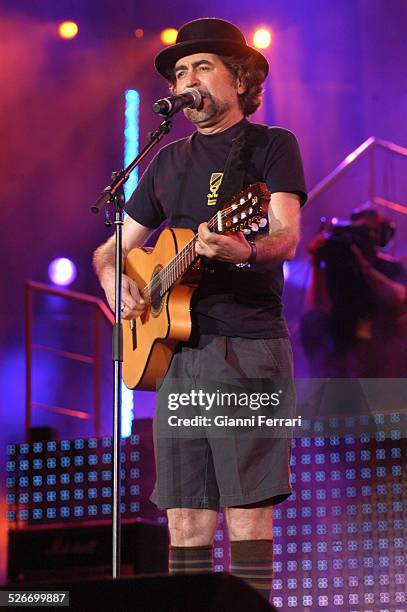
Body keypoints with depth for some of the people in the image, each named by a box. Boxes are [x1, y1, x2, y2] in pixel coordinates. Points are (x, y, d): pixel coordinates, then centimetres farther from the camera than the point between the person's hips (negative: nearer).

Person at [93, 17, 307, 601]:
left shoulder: (270, 145, 5)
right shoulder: (169, 161, 21)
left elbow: (286, 236, -10)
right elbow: (112, 247, 27)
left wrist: (244, 252, -32)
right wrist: (113, 280, 3)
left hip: (248, 346, -5)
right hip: (175, 352, 5)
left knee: (247, 512, -10)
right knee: (185, 521, 2)